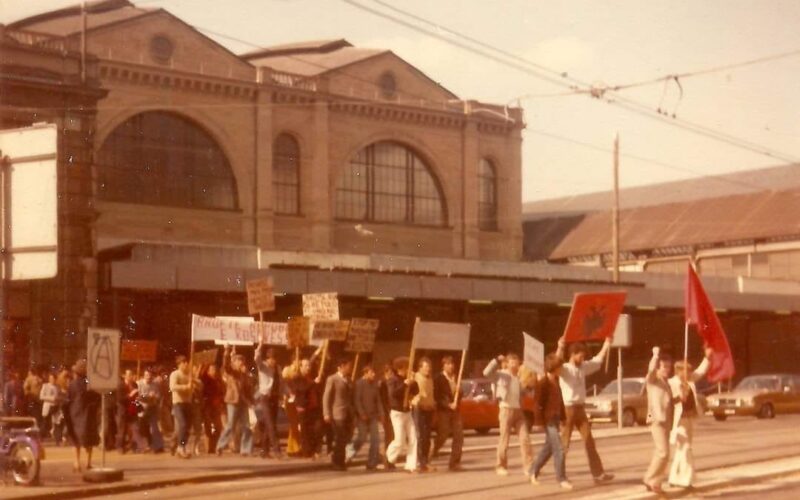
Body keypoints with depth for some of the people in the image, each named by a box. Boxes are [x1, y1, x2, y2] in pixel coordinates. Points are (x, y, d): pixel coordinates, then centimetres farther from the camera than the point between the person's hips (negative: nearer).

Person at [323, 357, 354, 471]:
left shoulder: (348, 380, 16)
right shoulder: (332, 379, -4)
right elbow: (326, 397, -7)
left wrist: (353, 413, 10)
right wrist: (327, 414, -14)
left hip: (348, 414, 6)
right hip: (338, 414, -6)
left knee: (345, 439, 6)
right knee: (340, 439, -4)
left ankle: (336, 459, 21)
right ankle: (337, 463, 5)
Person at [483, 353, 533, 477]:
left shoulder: (520, 377, 16)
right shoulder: (501, 375, -1)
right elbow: (487, 372, -18)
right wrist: (497, 360, -19)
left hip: (519, 410, 5)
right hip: (506, 409, -5)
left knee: (525, 438, -1)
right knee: (504, 439, 0)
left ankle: (527, 466, 3)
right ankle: (501, 466, 9)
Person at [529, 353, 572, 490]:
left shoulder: (556, 381, 11)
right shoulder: (542, 383, -15)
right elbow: (537, 403, -15)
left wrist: (563, 417, 18)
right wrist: (540, 421, -16)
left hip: (556, 418, 9)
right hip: (549, 420, -9)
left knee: (548, 448, 18)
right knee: (558, 450, -9)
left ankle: (534, 471, 32)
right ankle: (561, 479, -4)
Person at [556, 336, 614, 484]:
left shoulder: (583, 367, 11)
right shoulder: (564, 369, -10)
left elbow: (597, 361, 28)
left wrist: (606, 346, 28)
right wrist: (560, 348, -49)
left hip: (580, 408, 7)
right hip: (568, 408, -7)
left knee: (589, 440, 6)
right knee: (564, 443, -1)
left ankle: (598, 473, 8)